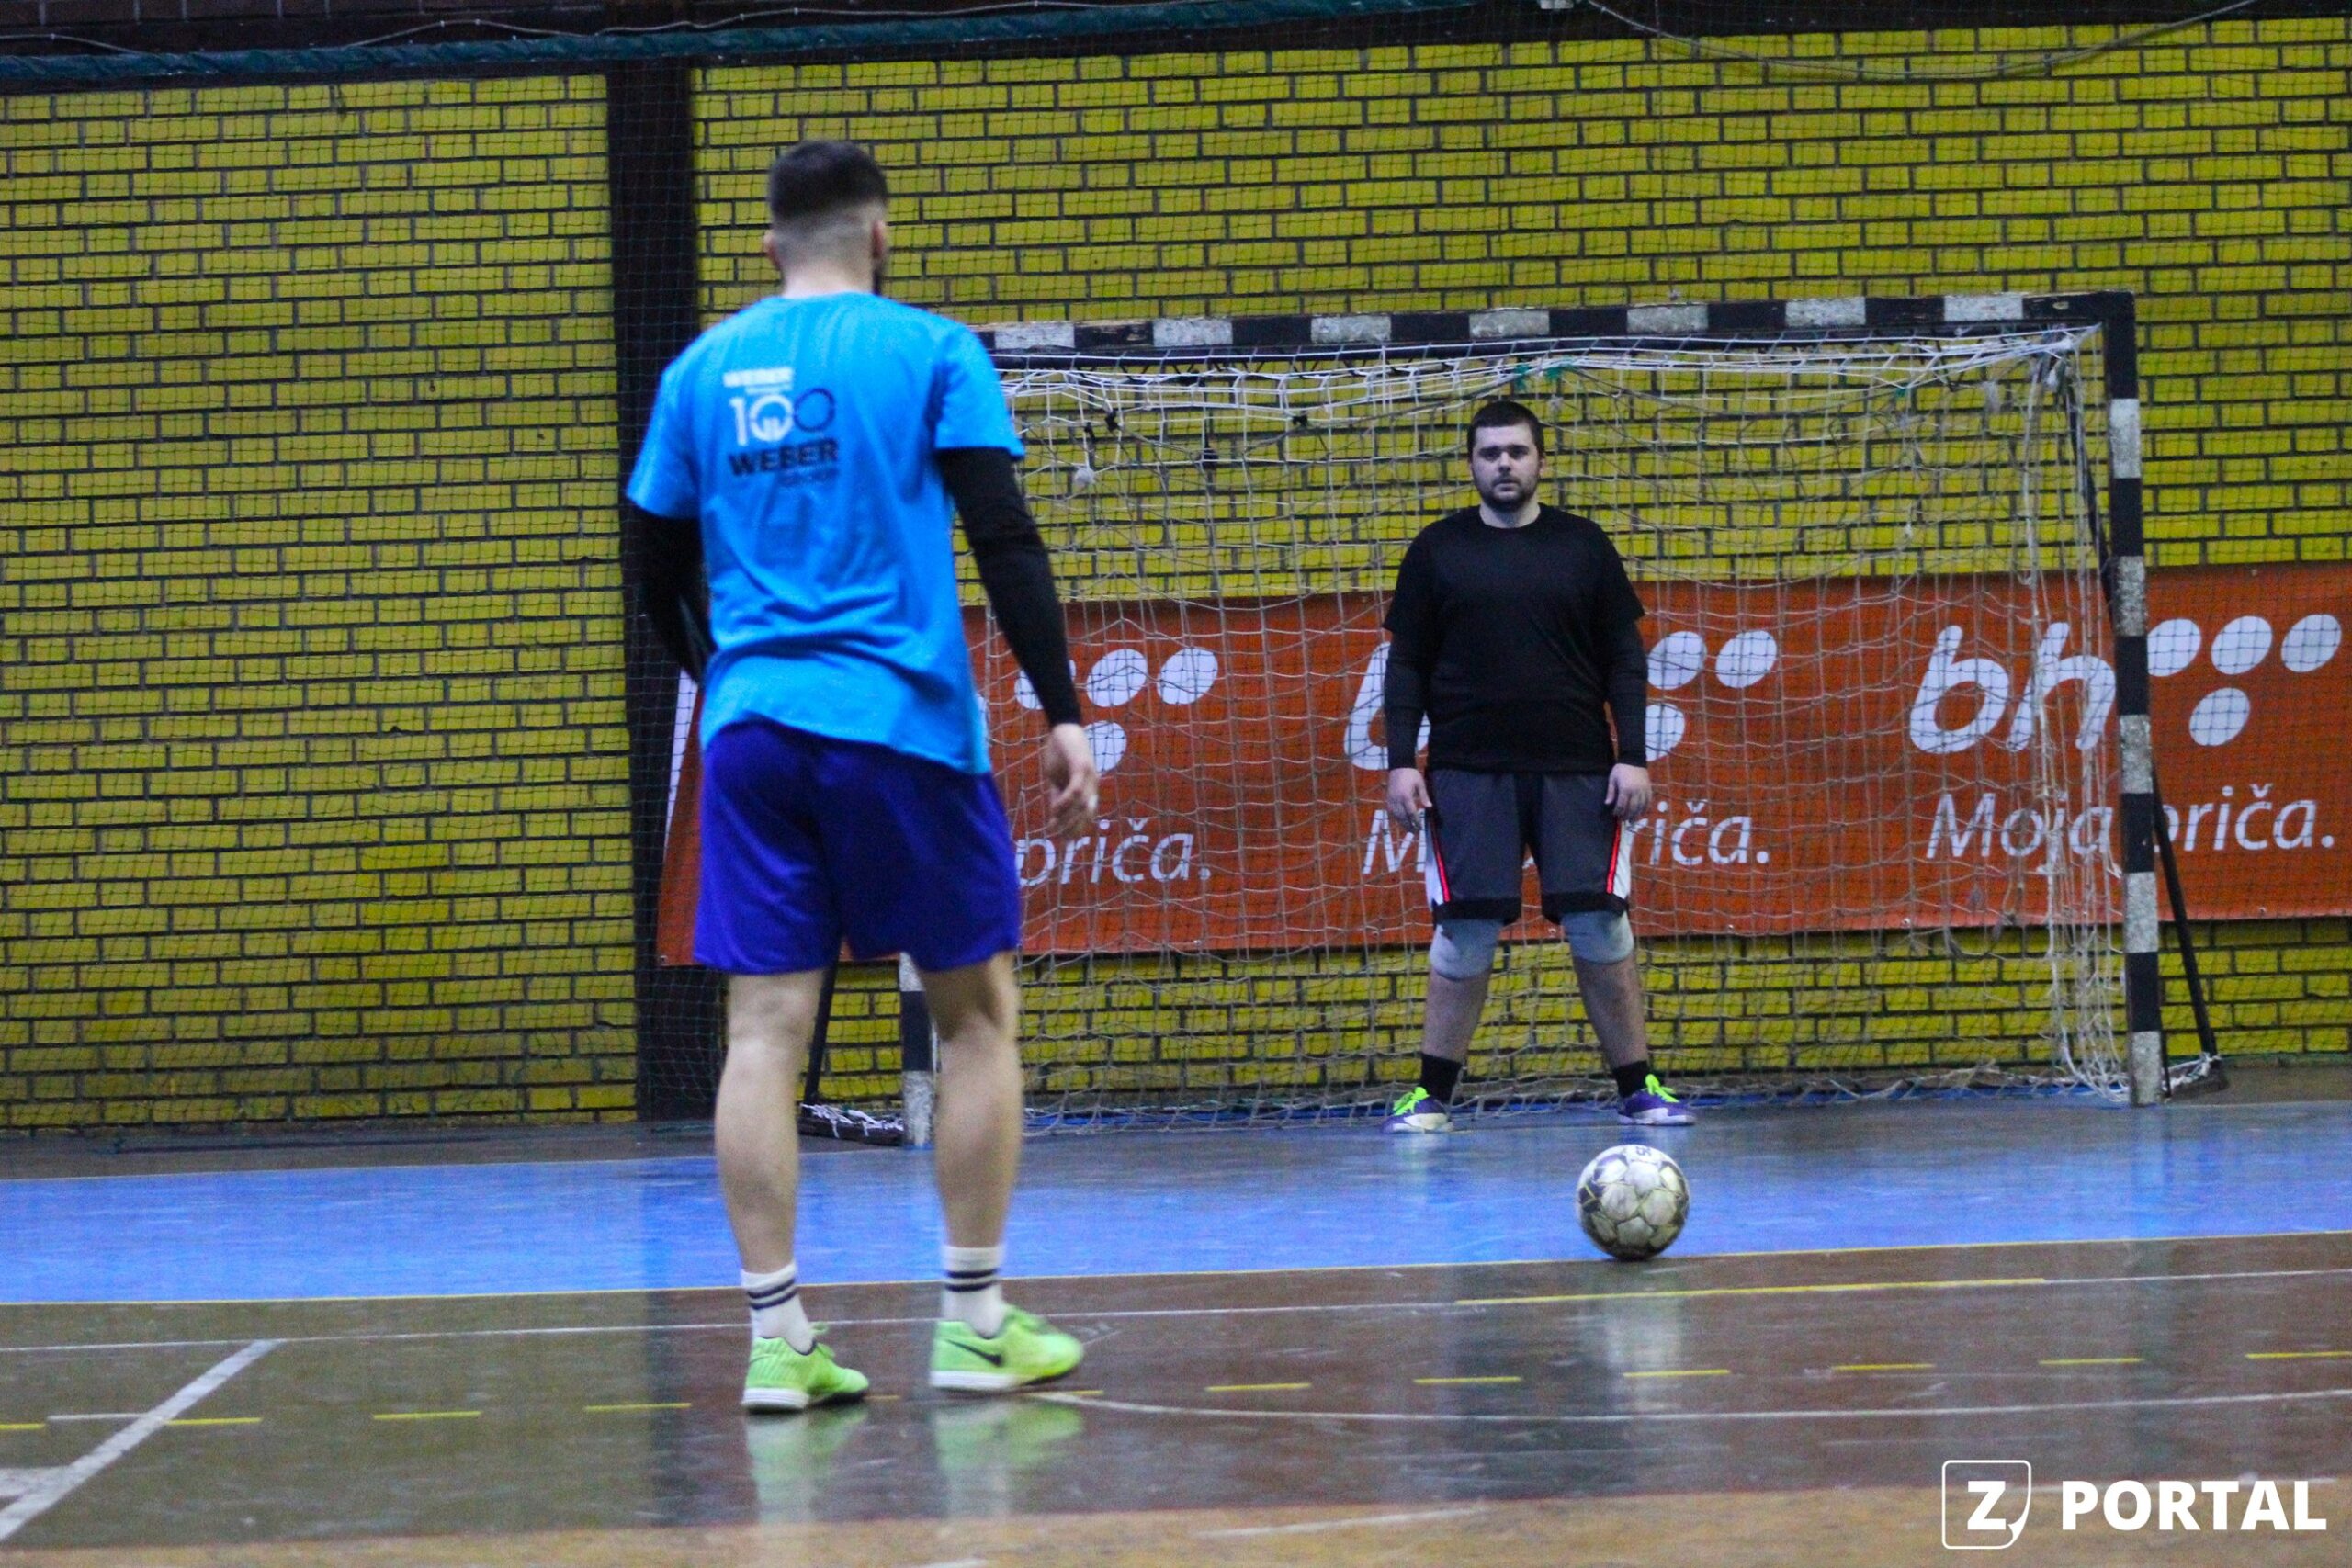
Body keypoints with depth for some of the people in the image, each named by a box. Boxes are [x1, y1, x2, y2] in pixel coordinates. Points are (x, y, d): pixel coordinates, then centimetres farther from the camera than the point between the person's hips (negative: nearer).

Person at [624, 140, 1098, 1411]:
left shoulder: (702, 370, 10)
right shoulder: (927, 351, 0)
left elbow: (657, 567, 15)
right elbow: (1005, 541, -7)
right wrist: (1063, 713, -4)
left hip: (752, 731, 3)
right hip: (903, 728, -3)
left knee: (764, 1029, 1)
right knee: (975, 1012, 9)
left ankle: (777, 1337, -3)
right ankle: (975, 1325, 10)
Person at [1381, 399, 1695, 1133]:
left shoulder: (1583, 545, 8)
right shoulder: (1438, 550, 7)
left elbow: (1625, 659, 7)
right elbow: (1407, 665, 8)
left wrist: (1633, 756, -1)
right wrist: (1401, 761, -1)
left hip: (1576, 771, 1)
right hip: (1468, 773, 0)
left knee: (1601, 929, -1)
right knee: (1465, 933, -2)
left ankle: (1638, 1088, 7)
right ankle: (1431, 1093, 5)